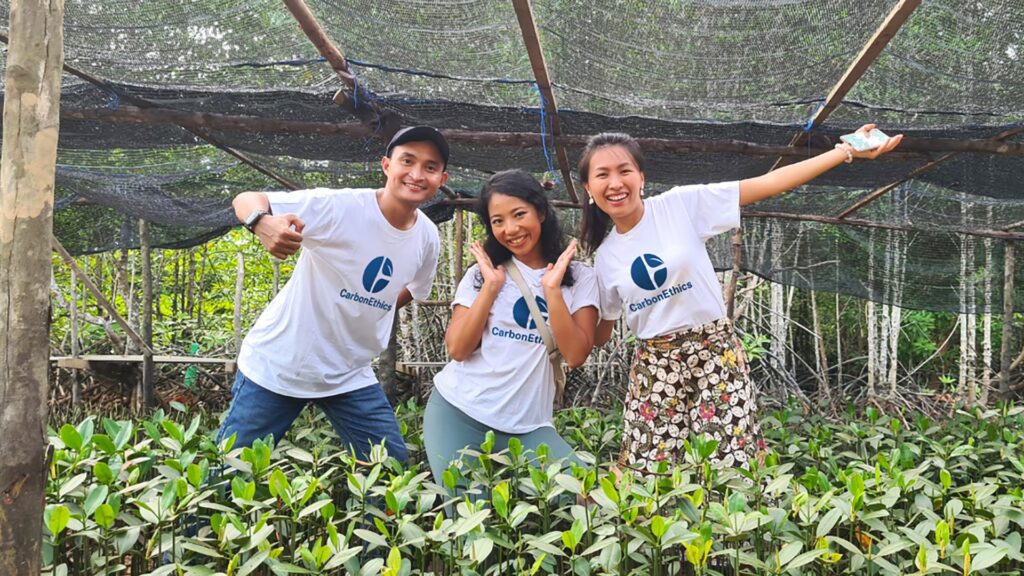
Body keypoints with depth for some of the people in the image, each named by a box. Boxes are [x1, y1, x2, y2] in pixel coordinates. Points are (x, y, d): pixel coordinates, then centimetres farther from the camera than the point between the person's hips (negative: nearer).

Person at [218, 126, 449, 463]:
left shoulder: (427, 239, -3)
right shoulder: (338, 206, -20)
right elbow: (246, 199, -21)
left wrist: (366, 314, 6)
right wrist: (262, 222, -43)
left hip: (350, 376, 5)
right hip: (275, 367, -4)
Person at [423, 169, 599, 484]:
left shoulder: (579, 277, 2)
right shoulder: (482, 272, 5)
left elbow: (575, 355, -10)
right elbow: (457, 349, -6)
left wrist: (553, 289, -16)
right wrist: (491, 286, -11)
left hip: (527, 425, 0)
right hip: (457, 411, 1)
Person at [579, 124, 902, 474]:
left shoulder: (682, 203, -6)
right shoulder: (605, 256, 4)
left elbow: (766, 184, -9)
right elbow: (600, 334, 14)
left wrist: (846, 151, -13)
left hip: (715, 353, -3)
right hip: (654, 367, 3)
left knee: (732, 465, -2)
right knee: (645, 472, 1)